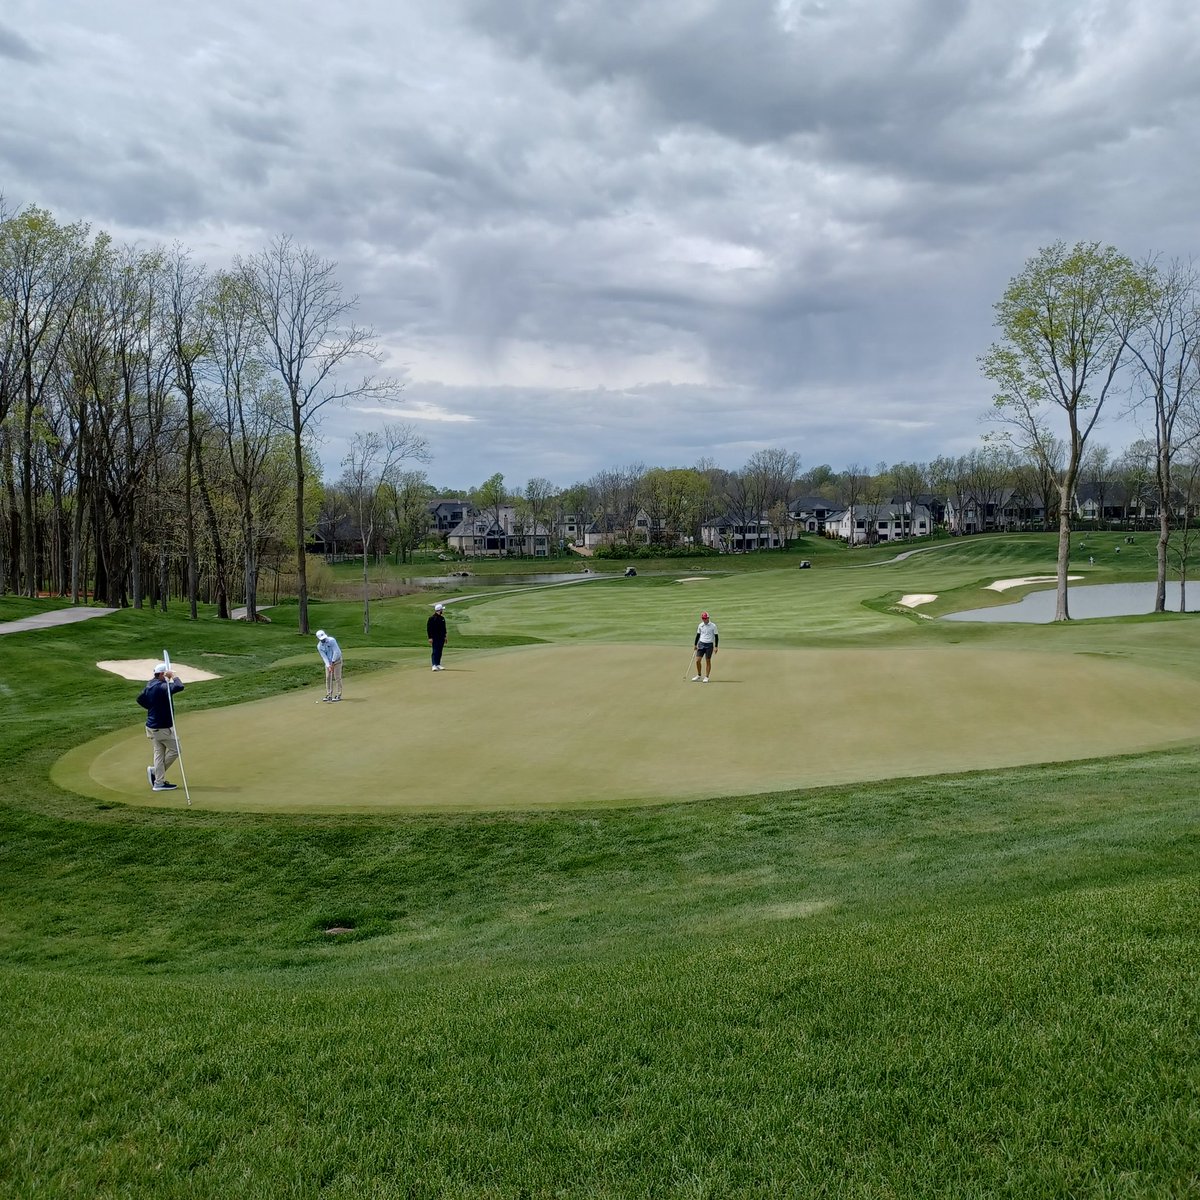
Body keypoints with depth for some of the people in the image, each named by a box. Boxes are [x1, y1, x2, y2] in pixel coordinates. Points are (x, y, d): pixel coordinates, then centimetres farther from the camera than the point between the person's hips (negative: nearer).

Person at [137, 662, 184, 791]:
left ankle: (159, 782, 15)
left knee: (159, 752, 13)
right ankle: (155, 771, 10)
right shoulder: (162, 686, -22)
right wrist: (174, 677, -19)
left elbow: (140, 699, 20)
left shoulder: (150, 685, 8)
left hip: (152, 725, 10)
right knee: (175, 750, 5)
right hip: (162, 727, -10)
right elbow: (179, 687, -37)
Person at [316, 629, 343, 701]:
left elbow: (336, 651, -22)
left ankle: (338, 695, -4)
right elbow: (324, 657, -12)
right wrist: (329, 666, -23)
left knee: (337, 677, -6)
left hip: (336, 660, -4)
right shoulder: (319, 646, -9)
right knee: (328, 678, 1)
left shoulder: (332, 640, -21)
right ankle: (329, 695, 6)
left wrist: (333, 662, -22)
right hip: (328, 662, 4)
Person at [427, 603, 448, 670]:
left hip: (441, 638, 7)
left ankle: (438, 664, 16)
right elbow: (428, 629, -11)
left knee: (439, 652, 10)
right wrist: (430, 638, -17)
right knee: (435, 651, -10)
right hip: (435, 638, -7)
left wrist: (445, 637, 18)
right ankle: (434, 665, -12)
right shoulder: (432, 618, -9)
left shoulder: (442, 618, 13)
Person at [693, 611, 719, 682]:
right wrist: (695, 645, 10)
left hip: (709, 645, -3)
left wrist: (716, 647, -8)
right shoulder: (700, 625, 5)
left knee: (708, 661, 0)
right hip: (701, 644, 3)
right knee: (698, 660, -2)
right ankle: (699, 675, 15)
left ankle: (706, 677, 8)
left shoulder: (713, 626, -5)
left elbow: (716, 636, -3)